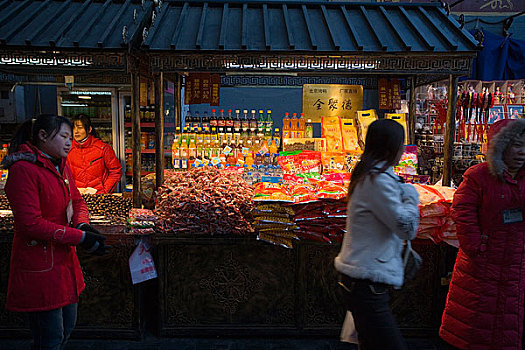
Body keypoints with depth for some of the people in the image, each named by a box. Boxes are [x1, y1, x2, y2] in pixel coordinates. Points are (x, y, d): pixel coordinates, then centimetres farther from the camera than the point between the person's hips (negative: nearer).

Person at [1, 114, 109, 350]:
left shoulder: (61, 165, 9)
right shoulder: (23, 169, -19)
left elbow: (77, 201, 15)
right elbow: (32, 224, -23)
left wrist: (83, 225, -7)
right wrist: (80, 238, -21)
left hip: (64, 260, 9)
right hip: (39, 267, -9)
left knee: (66, 328, 22)